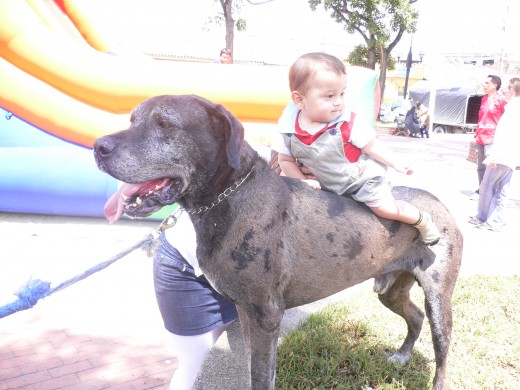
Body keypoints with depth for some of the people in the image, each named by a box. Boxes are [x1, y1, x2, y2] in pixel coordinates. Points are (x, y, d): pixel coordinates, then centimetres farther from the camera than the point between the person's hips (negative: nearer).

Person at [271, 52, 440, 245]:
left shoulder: (347, 123, -26)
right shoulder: (288, 130, -20)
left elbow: (372, 146, -14)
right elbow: (286, 160, -5)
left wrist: (396, 165, -13)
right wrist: (302, 181, -14)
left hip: (363, 177, -4)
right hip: (328, 185, 4)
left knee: (387, 209, -5)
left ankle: (422, 221, 24)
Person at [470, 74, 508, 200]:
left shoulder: (501, 100, -7)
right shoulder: (484, 99, 15)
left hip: (492, 140, -7)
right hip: (480, 139, 7)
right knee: (480, 167, 12)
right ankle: (481, 191, 22)